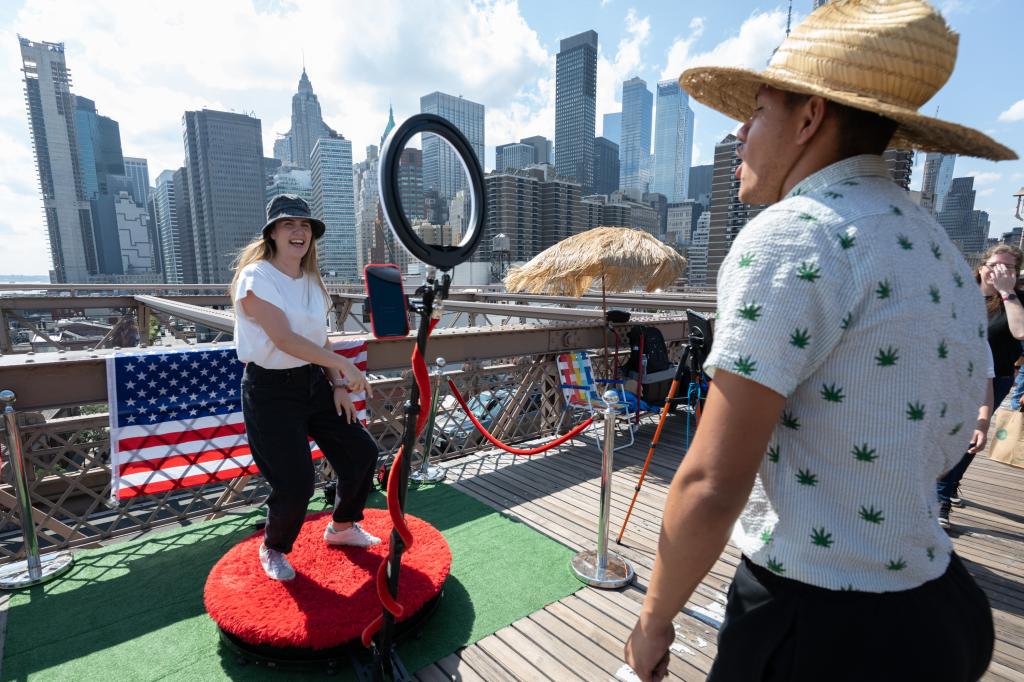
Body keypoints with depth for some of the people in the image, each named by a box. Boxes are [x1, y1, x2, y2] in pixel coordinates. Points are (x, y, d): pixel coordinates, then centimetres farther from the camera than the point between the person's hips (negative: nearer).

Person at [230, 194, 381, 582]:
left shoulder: (311, 280, 9)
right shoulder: (256, 277, -14)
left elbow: (320, 339, 11)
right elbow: (284, 339, -25)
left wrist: (338, 385, 2)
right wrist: (345, 365, -28)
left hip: (315, 382, 7)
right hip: (271, 391, -7)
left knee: (362, 452, 8)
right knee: (295, 486, -7)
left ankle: (342, 527, 34)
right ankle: (273, 549, 28)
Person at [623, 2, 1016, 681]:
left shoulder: (790, 235, -21)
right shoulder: (943, 254, 6)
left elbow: (712, 486, -24)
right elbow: (928, 452, 13)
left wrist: (654, 620, -9)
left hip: (815, 627, -7)